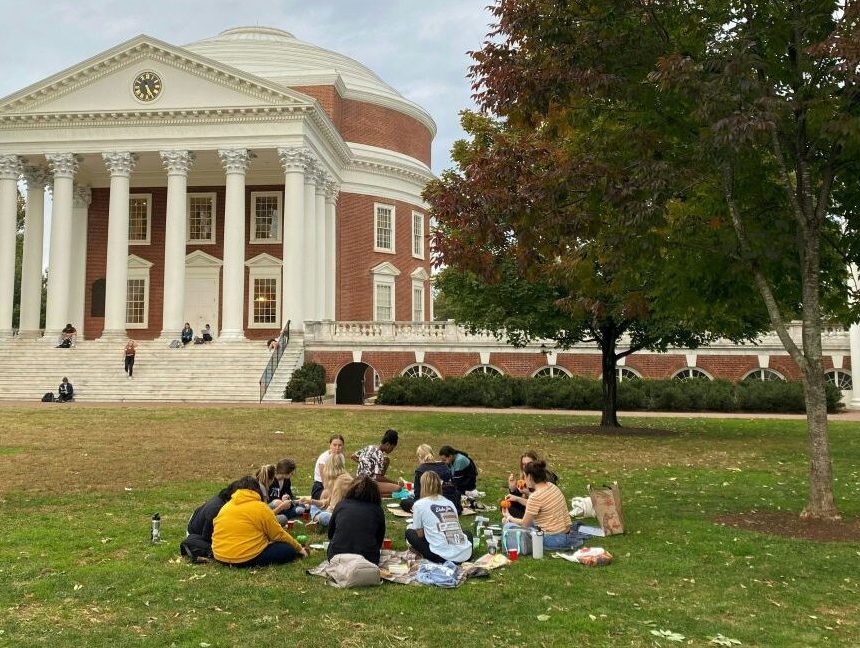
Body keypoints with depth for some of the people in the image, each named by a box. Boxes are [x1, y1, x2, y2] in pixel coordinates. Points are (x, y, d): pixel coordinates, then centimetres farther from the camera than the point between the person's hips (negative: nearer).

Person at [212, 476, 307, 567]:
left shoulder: (225, 507, 12)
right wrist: (299, 548, 14)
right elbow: (279, 534, 0)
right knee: (288, 550, 3)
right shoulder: (261, 508, -5)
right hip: (247, 558, -7)